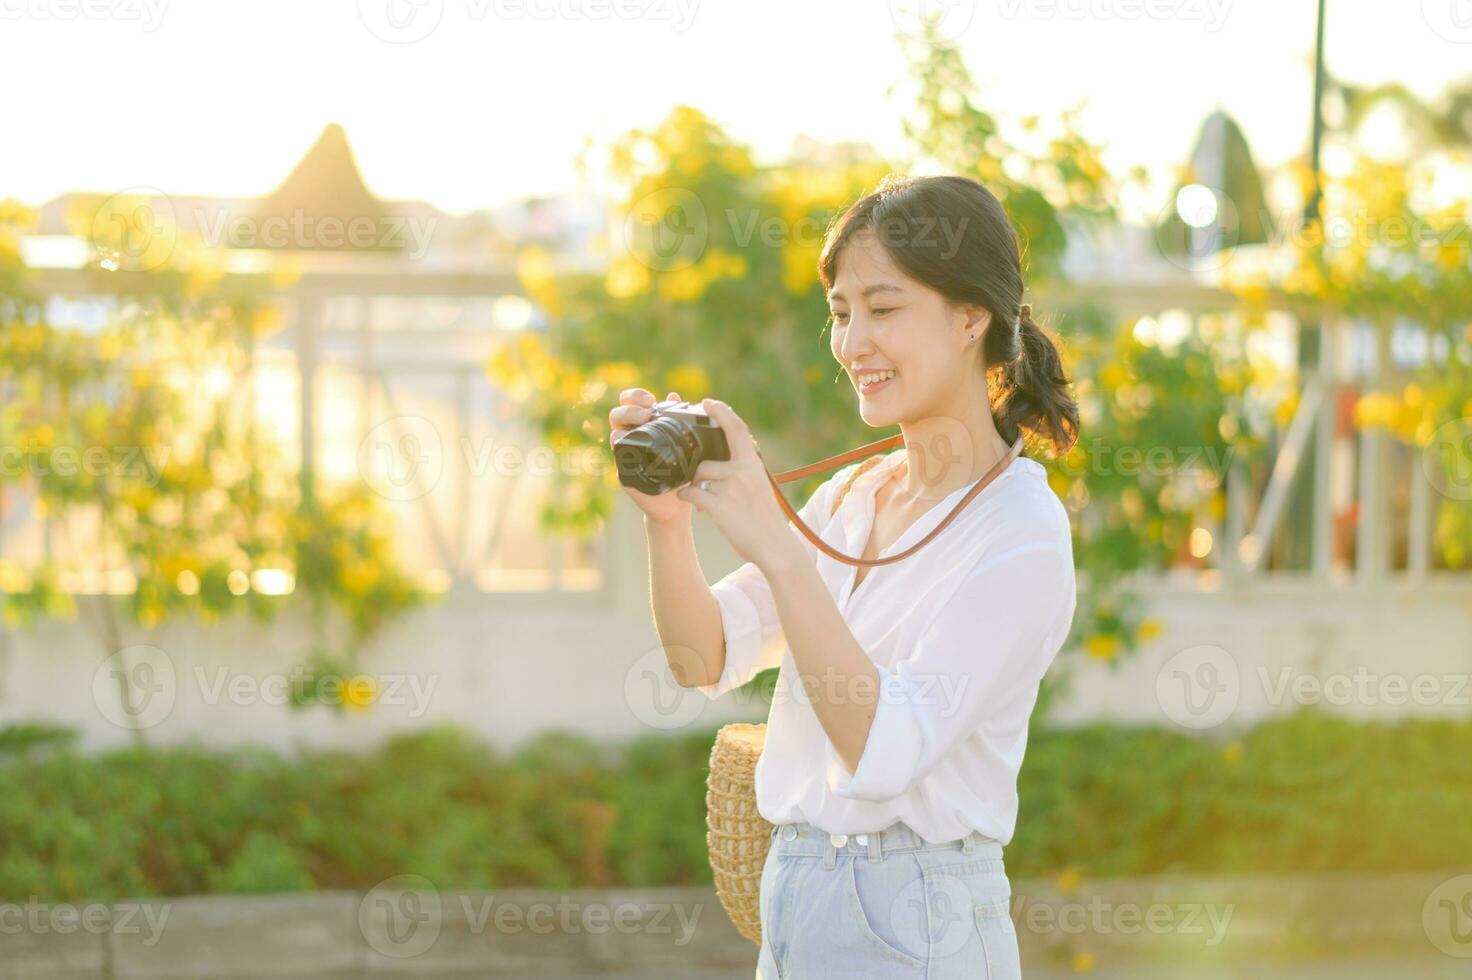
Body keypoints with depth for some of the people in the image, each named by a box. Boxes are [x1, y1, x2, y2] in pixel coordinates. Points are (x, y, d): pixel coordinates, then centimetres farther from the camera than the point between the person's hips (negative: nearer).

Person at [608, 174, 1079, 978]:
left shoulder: (1020, 533, -14)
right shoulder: (851, 496, 8)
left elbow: (885, 751, -24)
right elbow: (705, 660, 3)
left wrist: (776, 547, -29)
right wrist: (667, 518, -13)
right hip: (791, 906, 7)